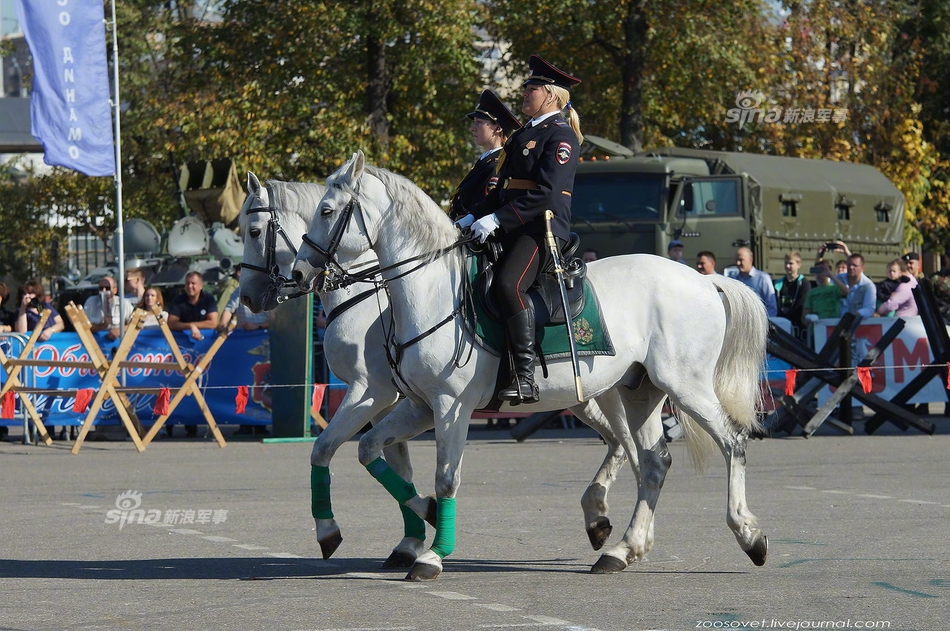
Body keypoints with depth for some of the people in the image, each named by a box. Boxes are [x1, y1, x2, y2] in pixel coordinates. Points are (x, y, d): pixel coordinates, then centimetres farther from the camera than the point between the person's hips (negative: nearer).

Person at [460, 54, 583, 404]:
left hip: (543, 228, -10)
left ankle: (526, 378, -32)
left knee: (508, 284, -30)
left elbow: (547, 192, -18)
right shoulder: (522, 135, 22)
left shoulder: (561, 135, -7)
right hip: (510, 230, 10)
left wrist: (498, 218, -21)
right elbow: (504, 188, 24)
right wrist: (475, 216, 10)